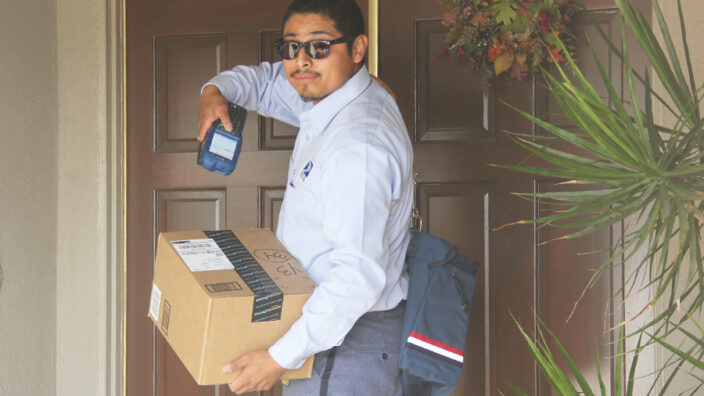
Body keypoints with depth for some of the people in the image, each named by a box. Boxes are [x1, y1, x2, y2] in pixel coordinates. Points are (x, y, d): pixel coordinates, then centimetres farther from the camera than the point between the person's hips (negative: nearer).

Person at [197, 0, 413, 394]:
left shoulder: (358, 147, -28)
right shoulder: (329, 94, 4)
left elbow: (358, 276, -34)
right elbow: (268, 82, 24)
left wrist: (281, 357, -32)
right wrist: (216, 90, 0)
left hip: (347, 341, -10)